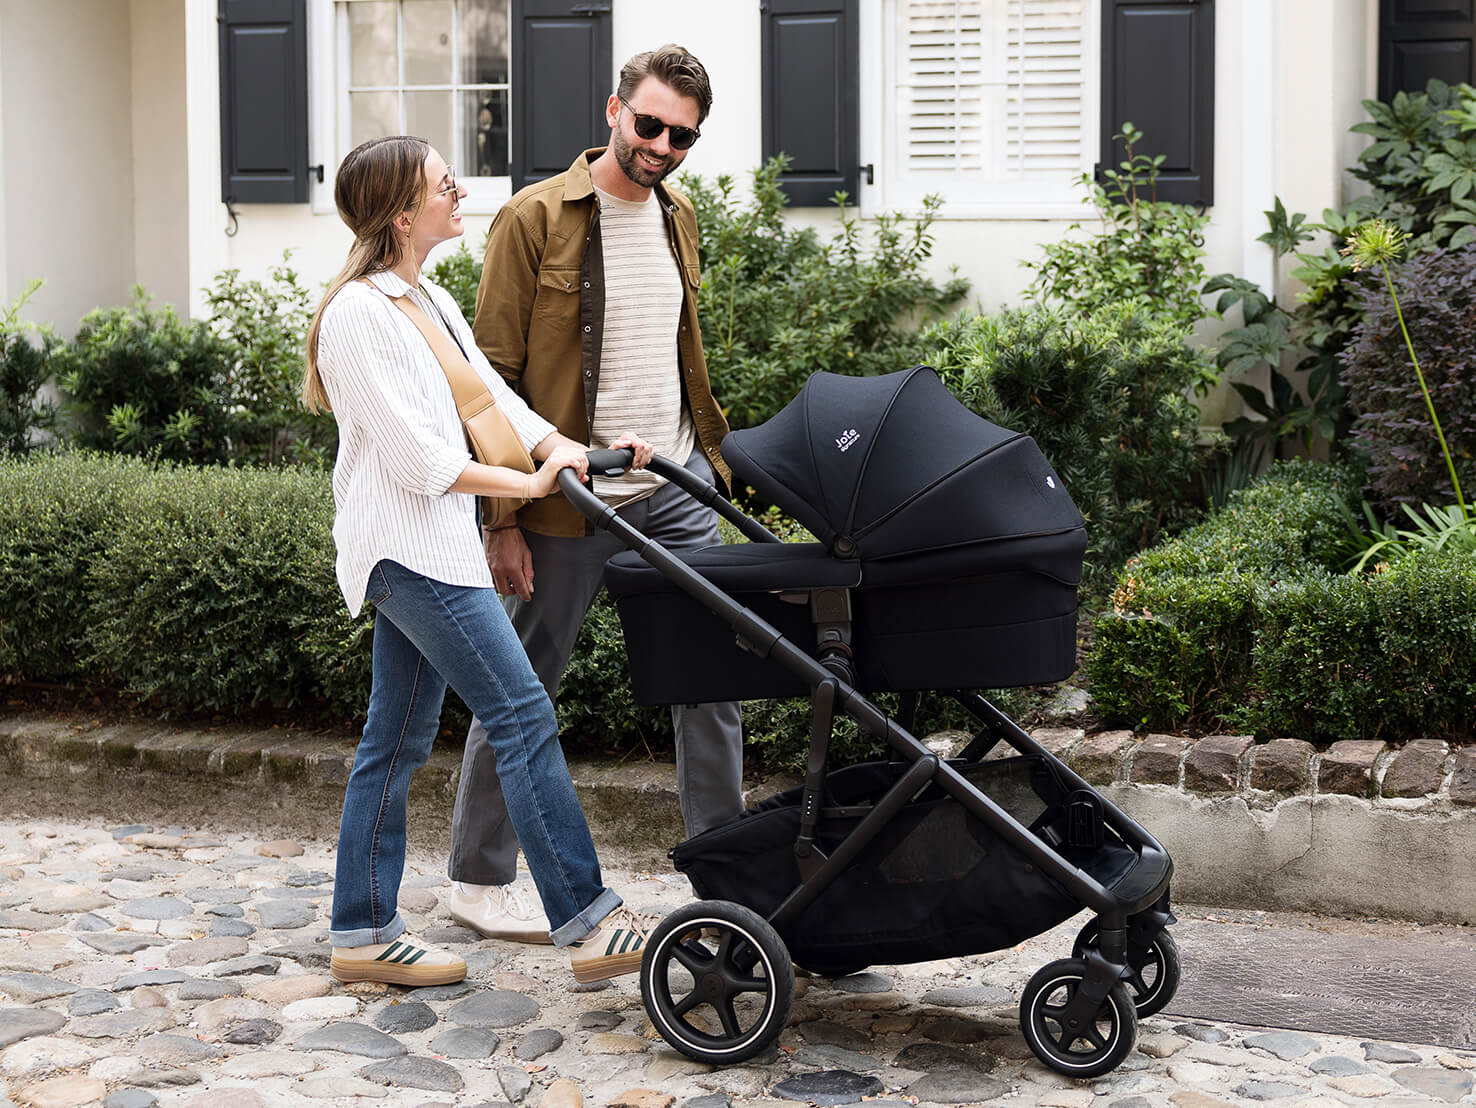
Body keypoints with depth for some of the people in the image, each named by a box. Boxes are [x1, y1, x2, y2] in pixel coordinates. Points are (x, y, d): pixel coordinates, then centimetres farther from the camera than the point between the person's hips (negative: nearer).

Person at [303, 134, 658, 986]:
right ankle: (588, 922, -11)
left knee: (400, 739, 11)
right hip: (408, 544, -10)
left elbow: (490, 398, 12)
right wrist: (529, 483, -17)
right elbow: (418, 455, -18)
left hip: (436, 545, 10)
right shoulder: (358, 314, -13)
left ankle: (363, 934, 18)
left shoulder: (430, 302, 17)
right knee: (523, 713, -13)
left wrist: (575, 450, -2)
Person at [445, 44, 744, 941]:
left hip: (676, 489, 6)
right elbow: (493, 377, -10)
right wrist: (502, 518, -13)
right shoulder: (536, 219, -10)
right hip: (571, 499, -6)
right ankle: (479, 877, 18)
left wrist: (712, 455, 18)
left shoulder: (678, 218, 11)